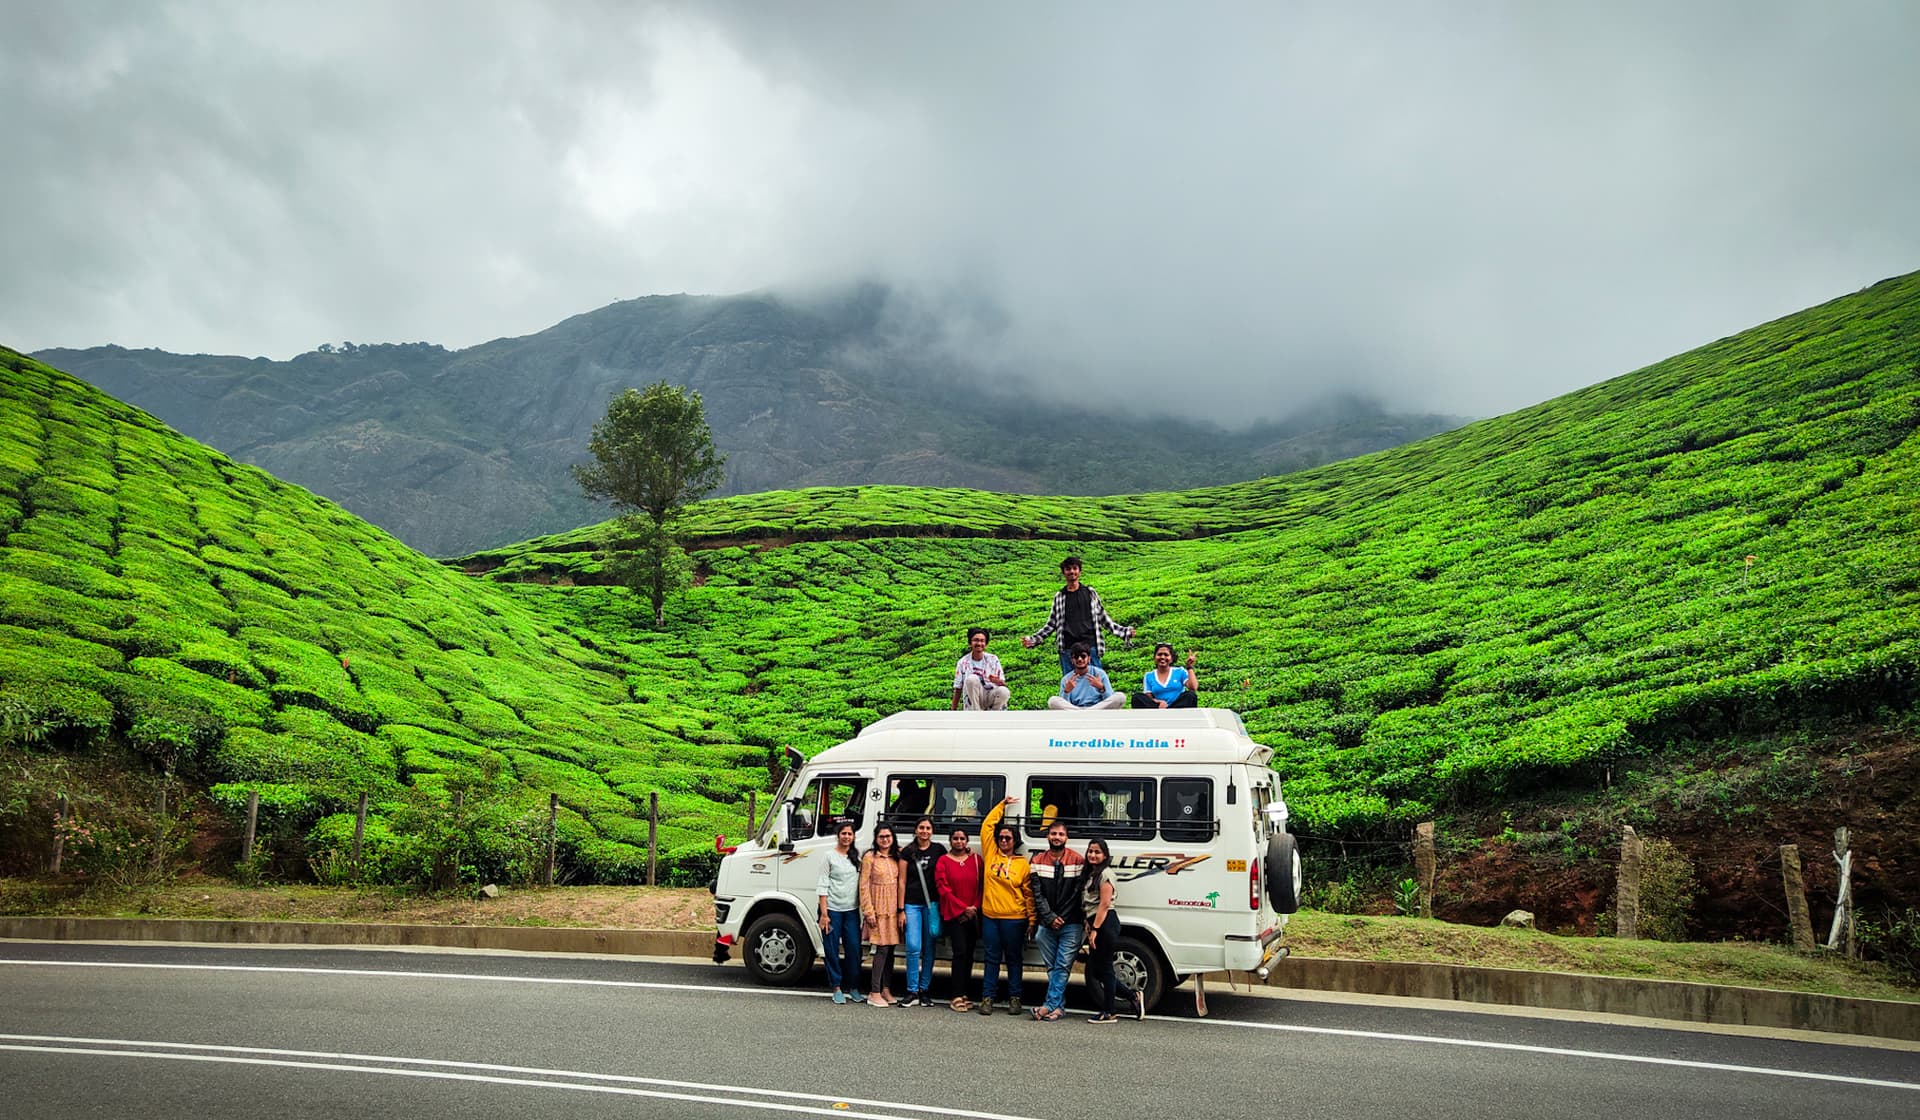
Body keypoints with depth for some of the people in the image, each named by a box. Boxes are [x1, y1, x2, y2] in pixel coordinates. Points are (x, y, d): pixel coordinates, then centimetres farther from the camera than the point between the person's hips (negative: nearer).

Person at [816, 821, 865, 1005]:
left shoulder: (857, 856, 9)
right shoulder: (830, 856, -1)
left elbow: (862, 883, 10)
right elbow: (823, 886, -4)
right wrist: (824, 913, -10)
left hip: (852, 910, 3)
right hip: (832, 909, -3)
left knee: (854, 948, 1)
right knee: (832, 950, 1)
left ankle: (854, 988, 13)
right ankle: (837, 988, 11)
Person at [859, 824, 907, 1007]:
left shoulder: (897, 857, 9)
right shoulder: (870, 857, -4)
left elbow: (901, 884, 7)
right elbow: (864, 886, -6)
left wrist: (902, 909, 1)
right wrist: (868, 911, -10)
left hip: (894, 909, 5)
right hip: (878, 909, -5)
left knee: (890, 948, 8)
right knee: (882, 949, -9)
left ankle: (886, 989, 18)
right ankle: (874, 993, -4)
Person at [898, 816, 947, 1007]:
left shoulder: (939, 849, 5)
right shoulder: (907, 852, 4)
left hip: (932, 903, 1)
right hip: (912, 904, -1)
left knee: (929, 949, 5)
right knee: (913, 947, -9)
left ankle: (924, 990, 15)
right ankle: (912, 992, -2)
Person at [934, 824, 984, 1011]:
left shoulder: (975, 860, 8)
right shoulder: (943, 862, 1)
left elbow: (981, 886, 7)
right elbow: (943, 889, -5)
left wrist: (975, 907, -6)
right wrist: (963, 908, -9)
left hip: (973, 915, 4)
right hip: (953, 914, -3)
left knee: (969, 954, 5)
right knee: (960, 951, -13)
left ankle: (964, 994, 13)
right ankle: (958, 997, -11)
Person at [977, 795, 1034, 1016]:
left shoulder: (1023, 864, 1)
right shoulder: (990, 854, 6)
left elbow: (1029, 894, 1)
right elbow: (987, 825, 9)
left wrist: (1032, 920, -3)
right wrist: (1002, 805, 14)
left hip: (1014, 918, -1)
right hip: (990, 916, 2)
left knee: (1013, 959, 8)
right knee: (992, 959, 5)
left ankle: (1014, 998, 15)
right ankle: (987, 998, 9)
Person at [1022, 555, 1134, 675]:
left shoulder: (1090, 593, 10)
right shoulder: (1059, 597, 11)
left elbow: (1104, 619, 14)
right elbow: (1051, 625, 14)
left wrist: (1125, 631, 9)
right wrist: (1033, 639, 5)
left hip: (1090, 647, -1)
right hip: (1067, 649, 1)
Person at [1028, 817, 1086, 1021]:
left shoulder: (1077, 861, -3)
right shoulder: (1038, 862, 5)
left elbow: (1082, 893, -5)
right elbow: (1037, 894, 2)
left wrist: (1085, 920, -12)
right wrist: (1050, 917, -7)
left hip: (1071, 925, -3)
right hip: (1047, 925, 4)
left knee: (1062, 967, -7)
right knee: (1052, 967, 7)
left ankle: (1051, 1005, -10)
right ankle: (1059, 1007, 13)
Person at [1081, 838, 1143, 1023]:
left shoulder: (1105, 874, -8)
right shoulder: (1091, 874, 19)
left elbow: (1104, 904, -15)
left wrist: (1095, 929, -19)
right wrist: (1089, 923, 6)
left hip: (1106, 923, -9)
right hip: (1095, 923, 9)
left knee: (1104, 968, -4)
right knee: (1094, 969, 9)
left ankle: (1108, 1013, 4)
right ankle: (1133, 996, 19)